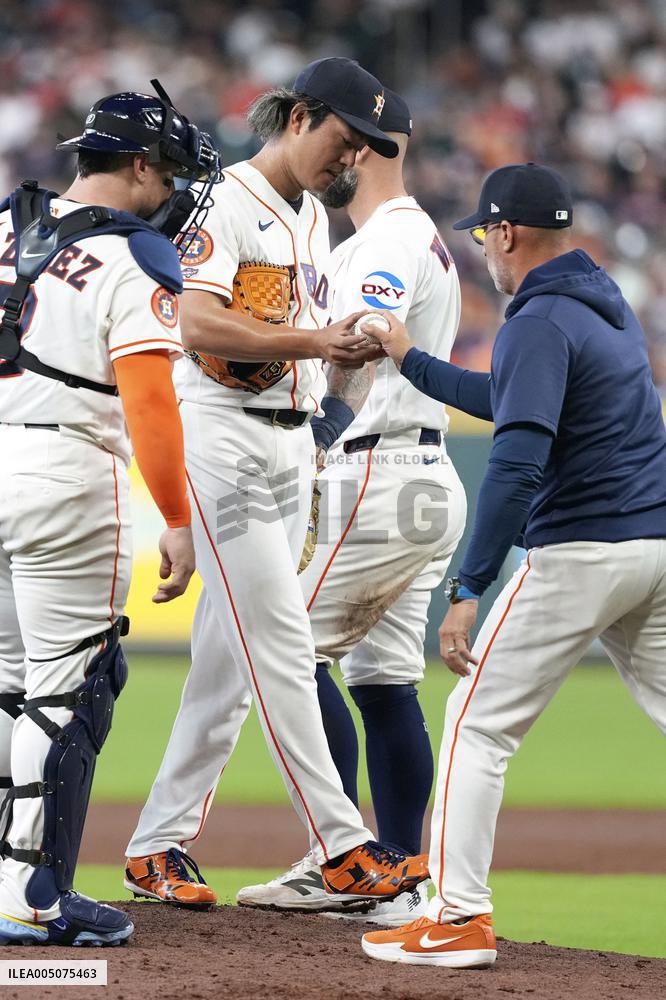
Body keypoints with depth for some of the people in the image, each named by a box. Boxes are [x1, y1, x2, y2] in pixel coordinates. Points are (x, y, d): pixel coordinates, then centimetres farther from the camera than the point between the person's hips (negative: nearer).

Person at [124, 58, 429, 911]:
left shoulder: (312, 218, 19)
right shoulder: (224, 201, -10)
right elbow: (198, 326, -22)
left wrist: (351, 348, 7)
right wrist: (313, 341, -24)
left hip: (293, 442, 9)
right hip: (223, 434, -9)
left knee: (231, 656, 7)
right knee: (280, 644, -11)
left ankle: (158, 846, 12)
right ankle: (342, 848, -13)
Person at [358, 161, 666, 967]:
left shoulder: (538, 323, -14)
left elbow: (517, 463, -25)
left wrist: (470, 588, -27)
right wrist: (410, 363, 34)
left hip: (578, 553, -8)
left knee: (478, 720, 1)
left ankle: (459, 918, -1)